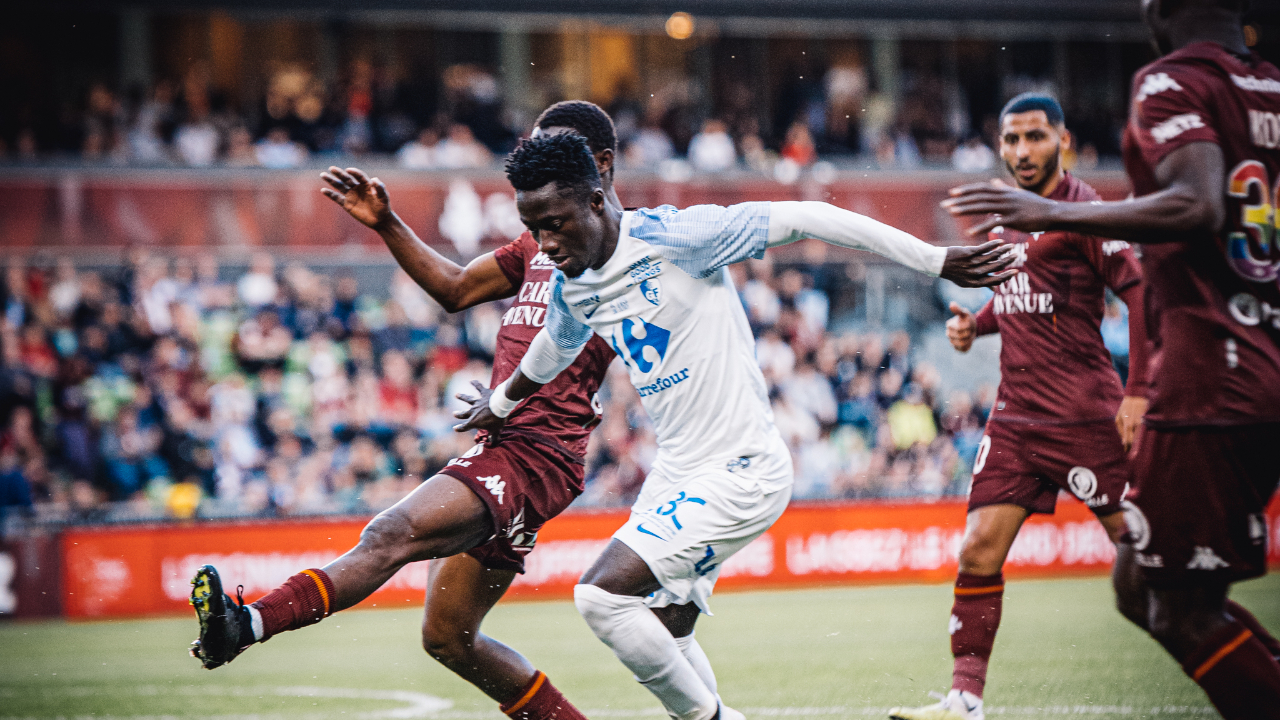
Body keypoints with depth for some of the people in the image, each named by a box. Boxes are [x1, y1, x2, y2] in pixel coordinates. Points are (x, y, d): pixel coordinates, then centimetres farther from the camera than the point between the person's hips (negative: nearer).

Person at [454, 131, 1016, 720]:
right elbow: (555, 346, 30)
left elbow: (804, 219, -17)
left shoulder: (671, 236, -18)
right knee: (661, 643, 10)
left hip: (740, 473, -8)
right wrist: (502, 400, 48)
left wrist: (936, 261, -16)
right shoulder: (571, 286, 5)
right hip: (676, 473, 8)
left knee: (600, 595, -17)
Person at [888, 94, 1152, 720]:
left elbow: (1140, 291, -15)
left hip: (1084, 413, -7)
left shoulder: (1082, 210, -9)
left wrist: (1138, 391, -21)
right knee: (979, 549, -4)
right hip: (1015, 417, 7)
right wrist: (976, 323, 9)